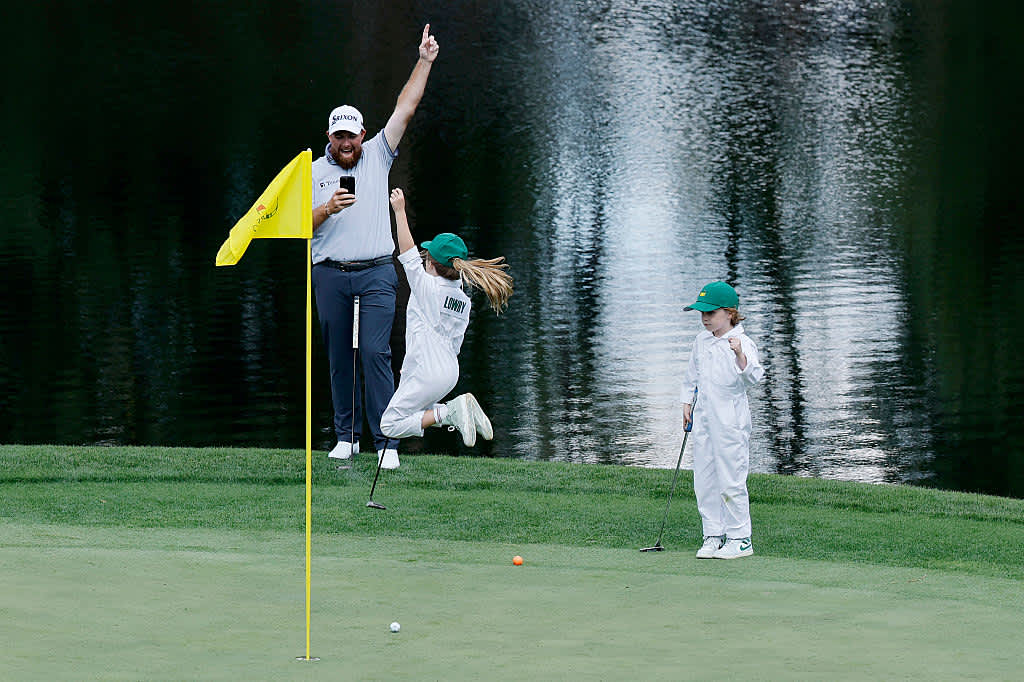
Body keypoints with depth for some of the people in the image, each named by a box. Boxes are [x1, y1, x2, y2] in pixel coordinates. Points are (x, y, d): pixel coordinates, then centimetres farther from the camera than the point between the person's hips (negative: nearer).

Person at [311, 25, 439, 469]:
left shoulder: (377, 156, 7)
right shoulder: (314, 172, 7)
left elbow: (405, 110, 2)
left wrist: (424, 62, -3)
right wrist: (327, 209, -16)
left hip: (376, 273, -2)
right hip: (330, 276, 2)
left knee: (375, 353, -11)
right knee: (339, 357, 5)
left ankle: (386, 441, -11)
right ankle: (346, 436, 14)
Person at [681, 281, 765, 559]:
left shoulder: (743, 343, -10)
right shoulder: (701, 341, 11)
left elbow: (752, 377, -22)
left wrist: (740, 355, -38)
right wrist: (687, 404, 18)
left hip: (731, 420, -7)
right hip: (703, 417, 7)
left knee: (731, 481, -5)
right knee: (704, 481, 9)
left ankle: (740, 538, 3)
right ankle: (713, 536, 18)